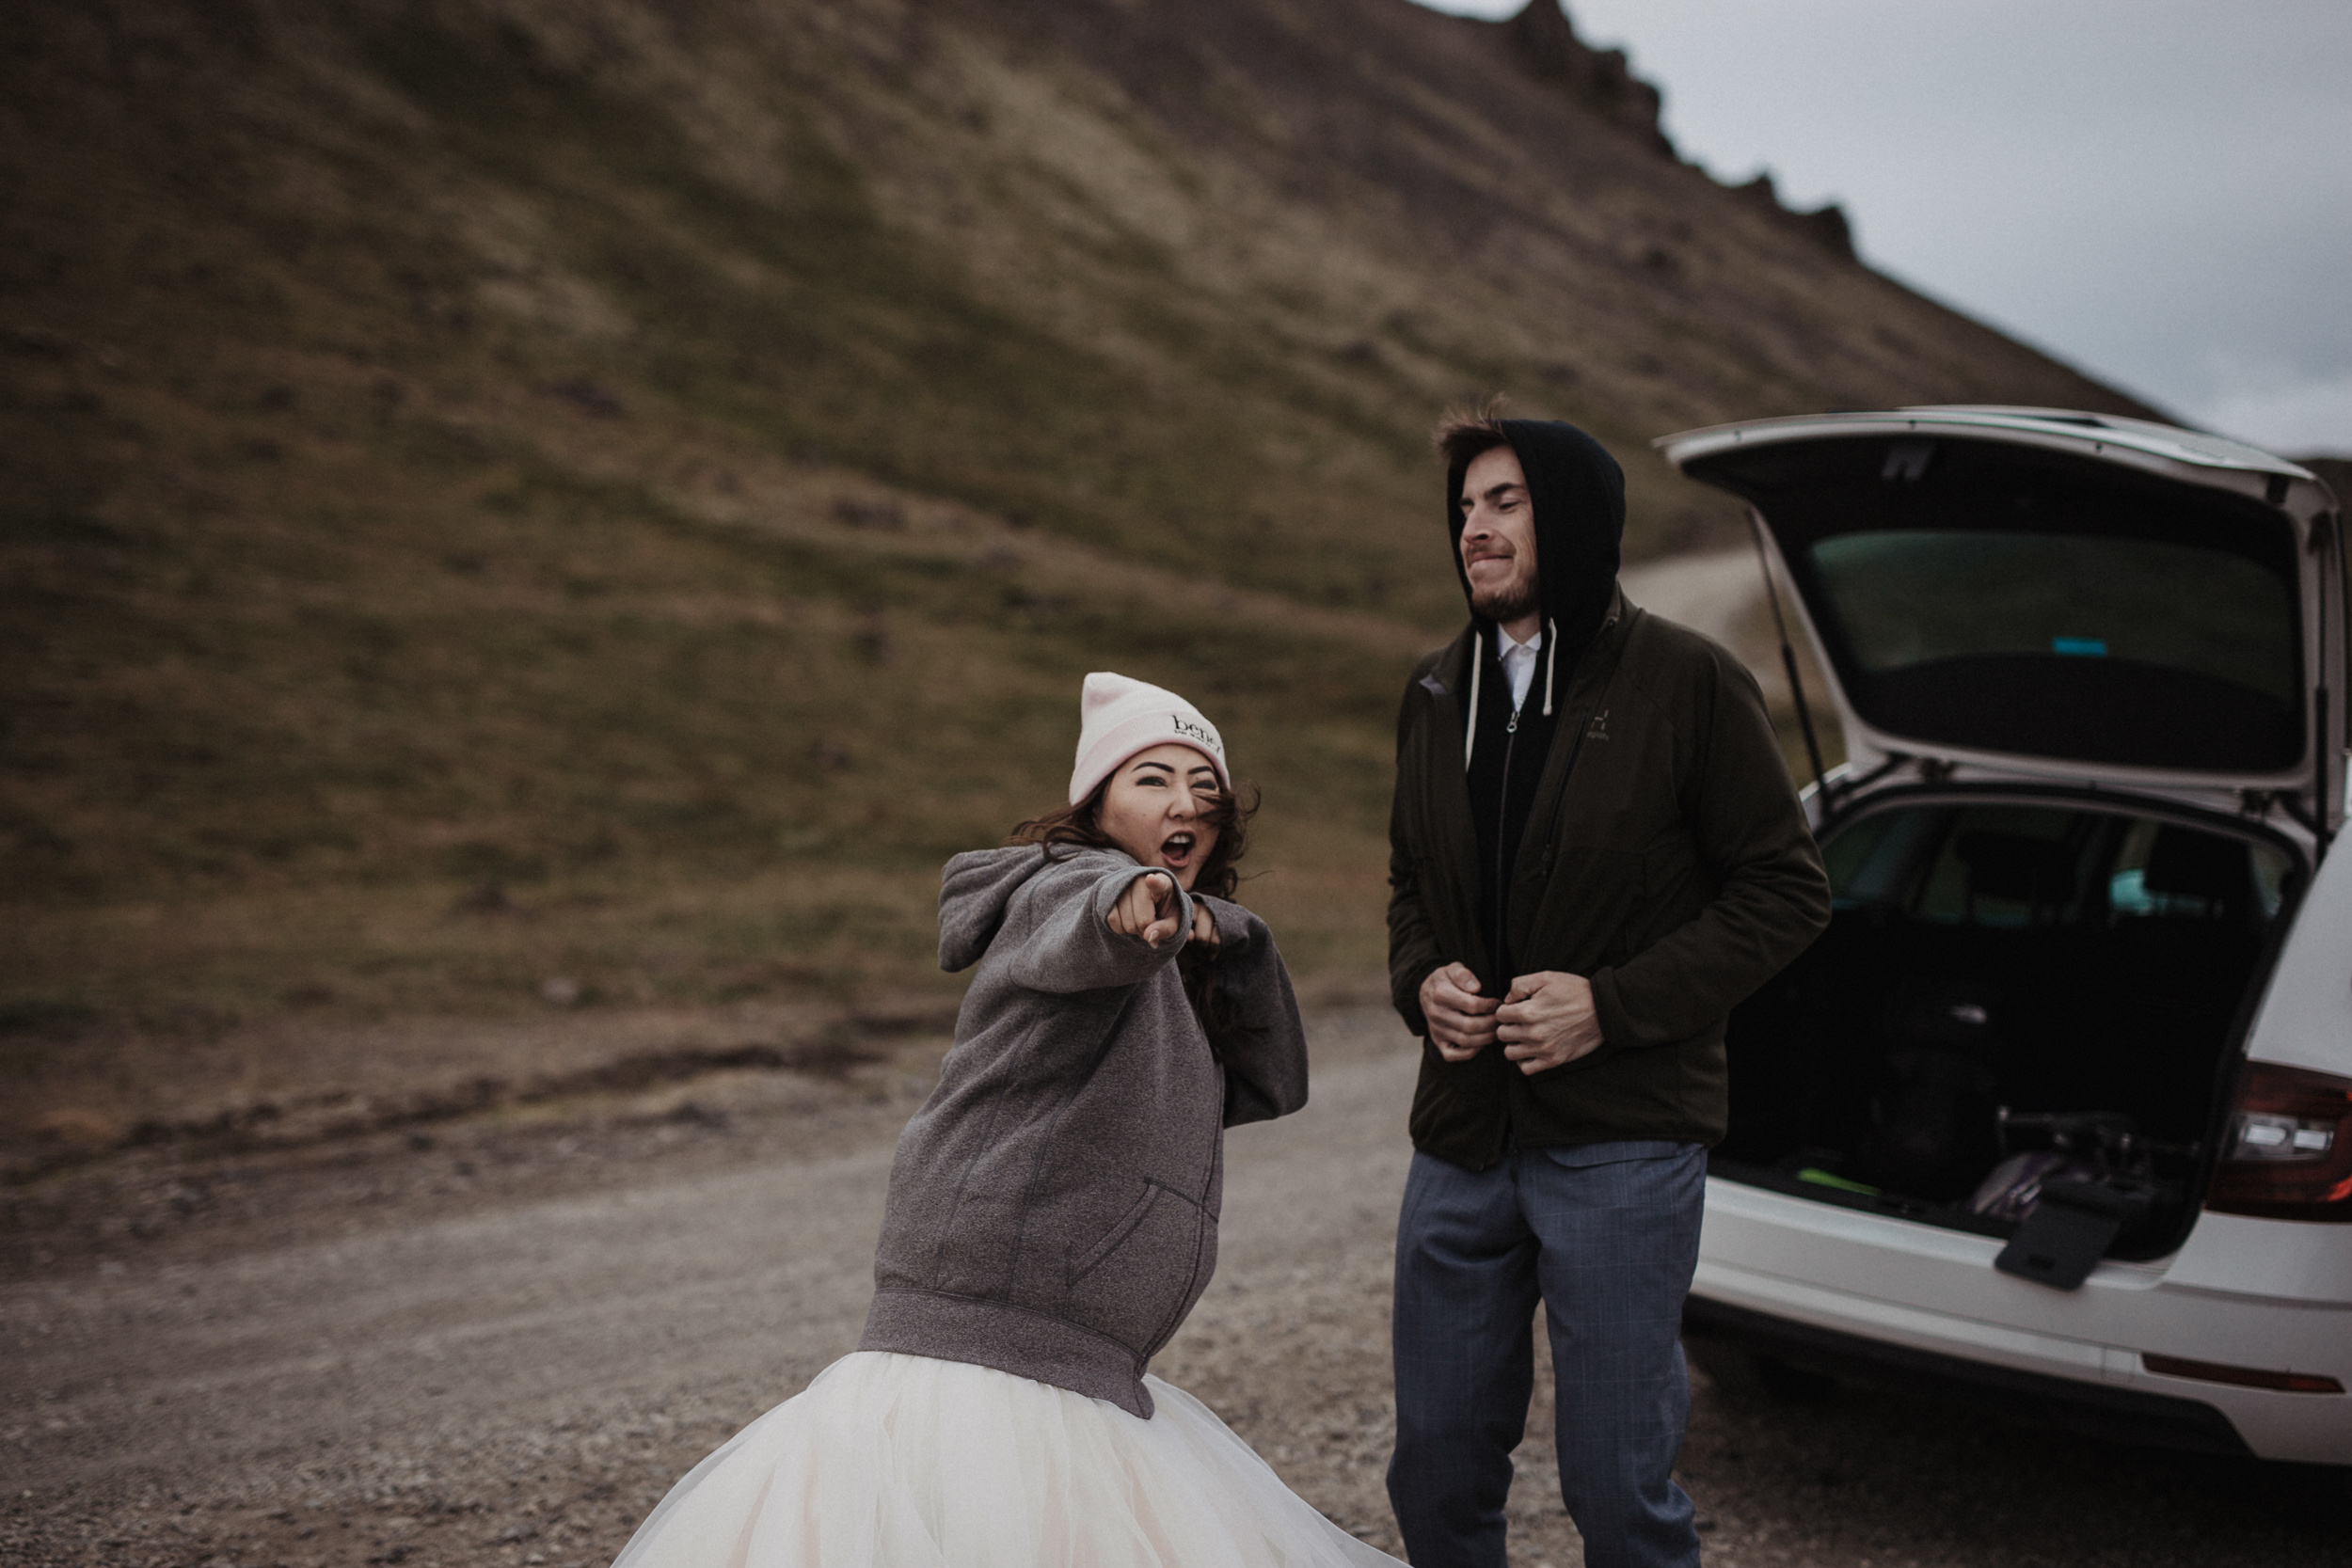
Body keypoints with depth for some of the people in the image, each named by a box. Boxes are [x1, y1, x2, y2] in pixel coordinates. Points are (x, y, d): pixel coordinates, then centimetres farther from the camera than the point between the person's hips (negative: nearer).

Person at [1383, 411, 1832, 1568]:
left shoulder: (1685, 681, -7)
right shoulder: (1436, 693, 10)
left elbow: (1786, 890, -6)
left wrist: (1611, 1003, -16)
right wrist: (1422, 980, -1)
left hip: (1623, 1141, -5)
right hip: (1461, 1141, 5)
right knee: (1437, 1474, 13)